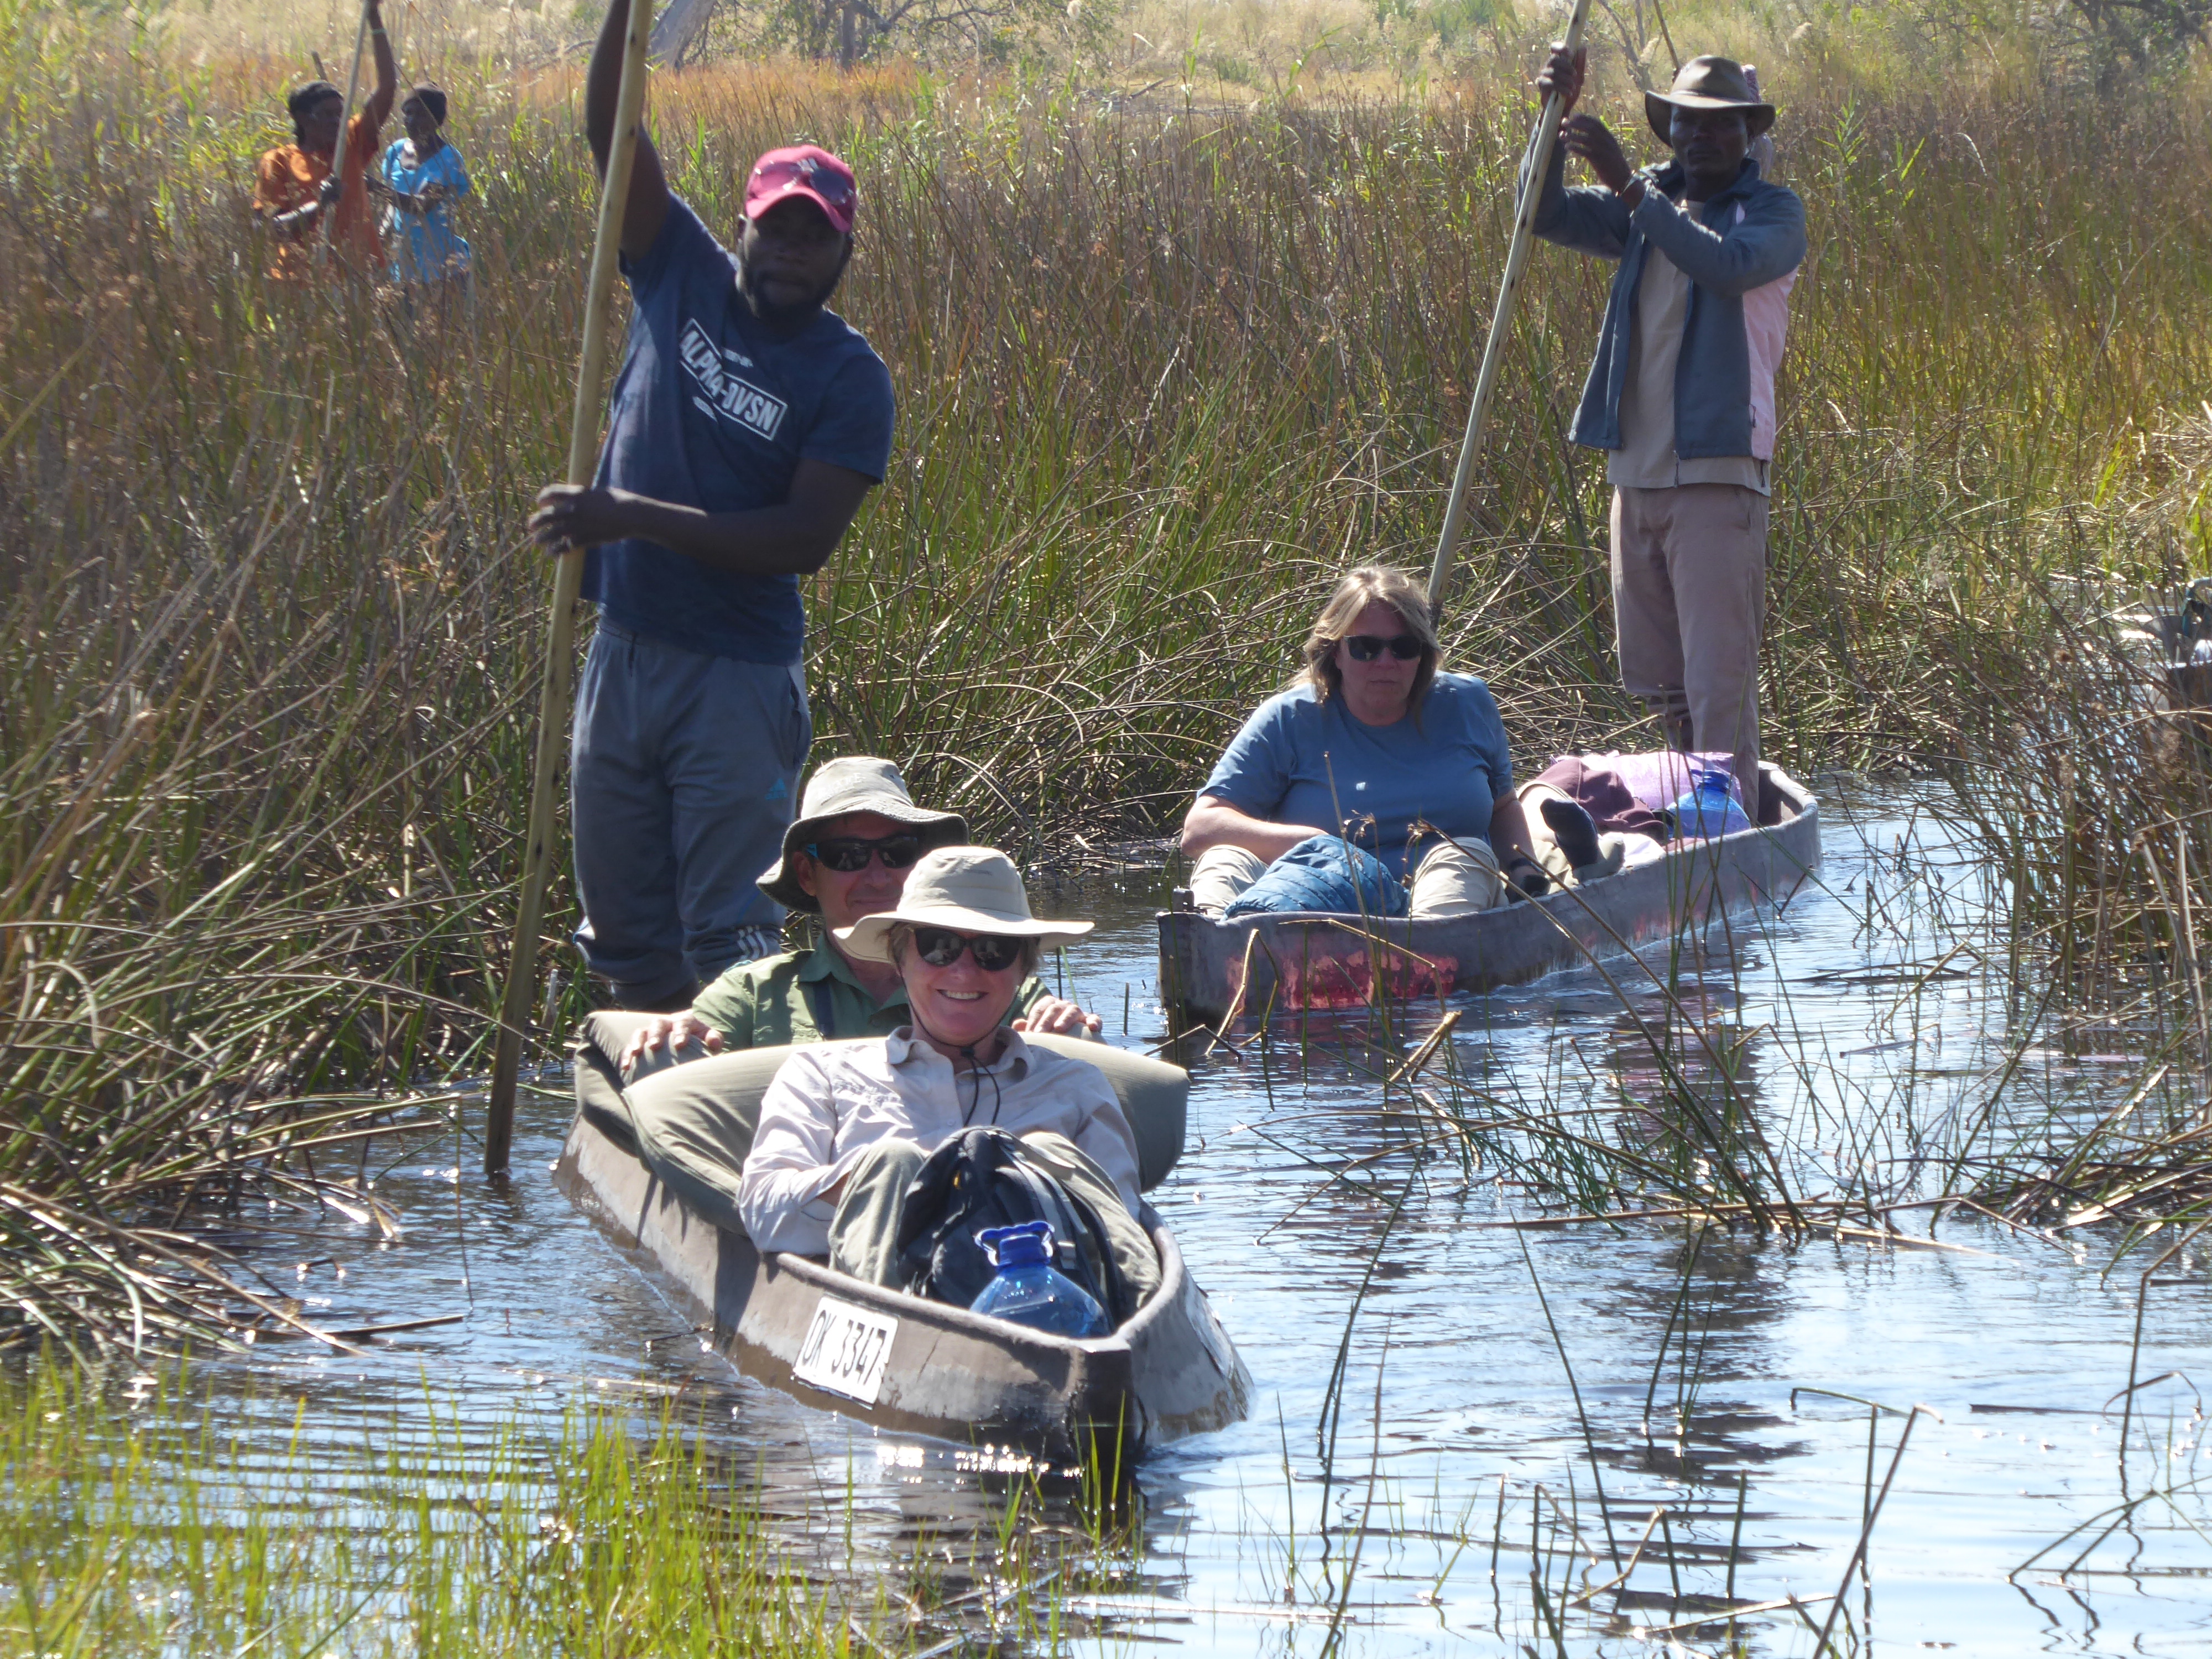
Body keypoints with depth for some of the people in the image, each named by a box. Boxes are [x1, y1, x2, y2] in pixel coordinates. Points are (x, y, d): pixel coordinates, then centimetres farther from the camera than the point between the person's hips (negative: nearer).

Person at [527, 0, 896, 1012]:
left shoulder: (848, 376, -8)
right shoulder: (685, 281, 4)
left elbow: (808, 537, -17)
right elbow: (611, 130, 1)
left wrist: (632, 519, -22)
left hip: (738, 673, -5)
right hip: (623, 653, 5)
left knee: (731, 944, -8)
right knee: (624, 931, 11)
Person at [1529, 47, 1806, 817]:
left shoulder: (1773, 212, -1)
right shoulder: (1645, 205, 16)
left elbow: (1728, 265, -22)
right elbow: (1548, 215, 4)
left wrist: (1627, 182, -25)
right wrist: (1556, 120, -11)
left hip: (1717, 475, -6)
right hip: (1636, 472, 6)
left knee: (1718, 679, -11)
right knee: (1655, 681, 12)